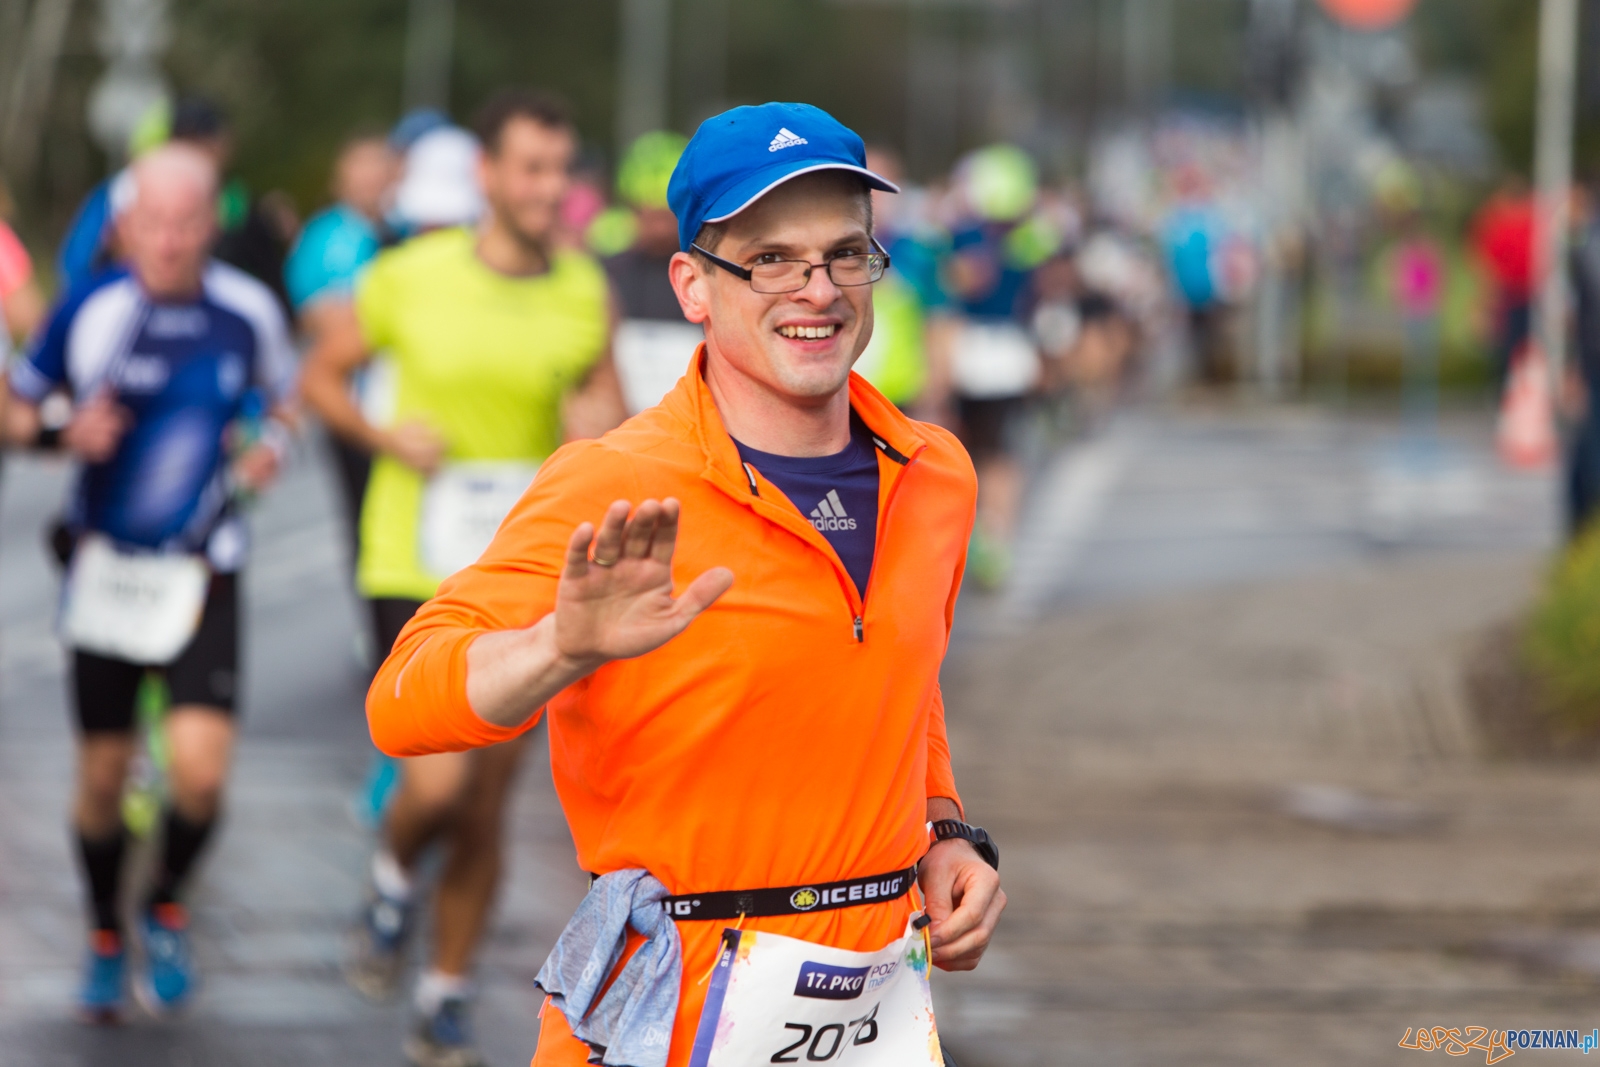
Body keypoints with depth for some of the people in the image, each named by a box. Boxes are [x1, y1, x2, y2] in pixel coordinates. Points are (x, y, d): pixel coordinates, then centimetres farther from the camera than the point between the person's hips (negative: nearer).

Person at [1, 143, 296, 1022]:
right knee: (103, 777, 8)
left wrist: (266, 447, -6)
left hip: (204, 577, 0)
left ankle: (166, 910, 14)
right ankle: (105, 938, 34)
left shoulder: (248, 313, -6)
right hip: (107, 571, 0)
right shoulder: (89, 311, -9)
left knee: (200, 768, -16)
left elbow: (274, 398, 15)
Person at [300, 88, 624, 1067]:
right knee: (436, 782, -18)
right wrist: (389, 438, -12)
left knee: (486, 809, 7)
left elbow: (605, 400, 12)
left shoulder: (585, 292, 0)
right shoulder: (412, 277, -7)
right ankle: (395, 884, 17)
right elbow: (323, 374, 6)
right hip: (416, 567, -3)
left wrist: (601, 427, -11)